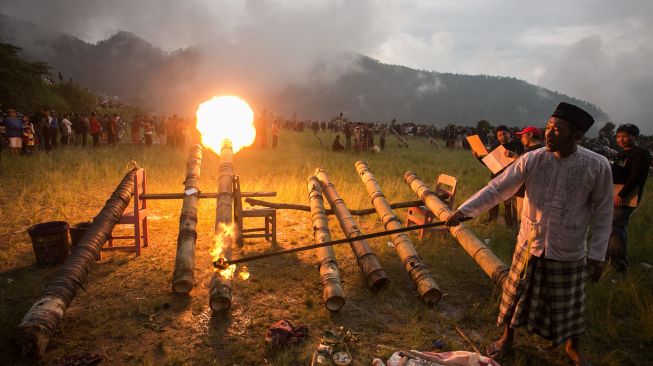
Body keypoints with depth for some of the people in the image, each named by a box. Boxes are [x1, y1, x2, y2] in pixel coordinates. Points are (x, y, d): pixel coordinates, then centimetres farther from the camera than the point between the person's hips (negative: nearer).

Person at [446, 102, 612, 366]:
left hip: (568, 254, -1)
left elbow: (602, 214, -5)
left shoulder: (597, 166, -14)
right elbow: (497, 188, -13)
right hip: (529, 246, 1)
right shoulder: (532, 160, -12)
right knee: (516, 296, 15)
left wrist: (597, 255, -4)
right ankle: (508, 337, 41)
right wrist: (464, 210, -21)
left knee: (569, 305, 17)